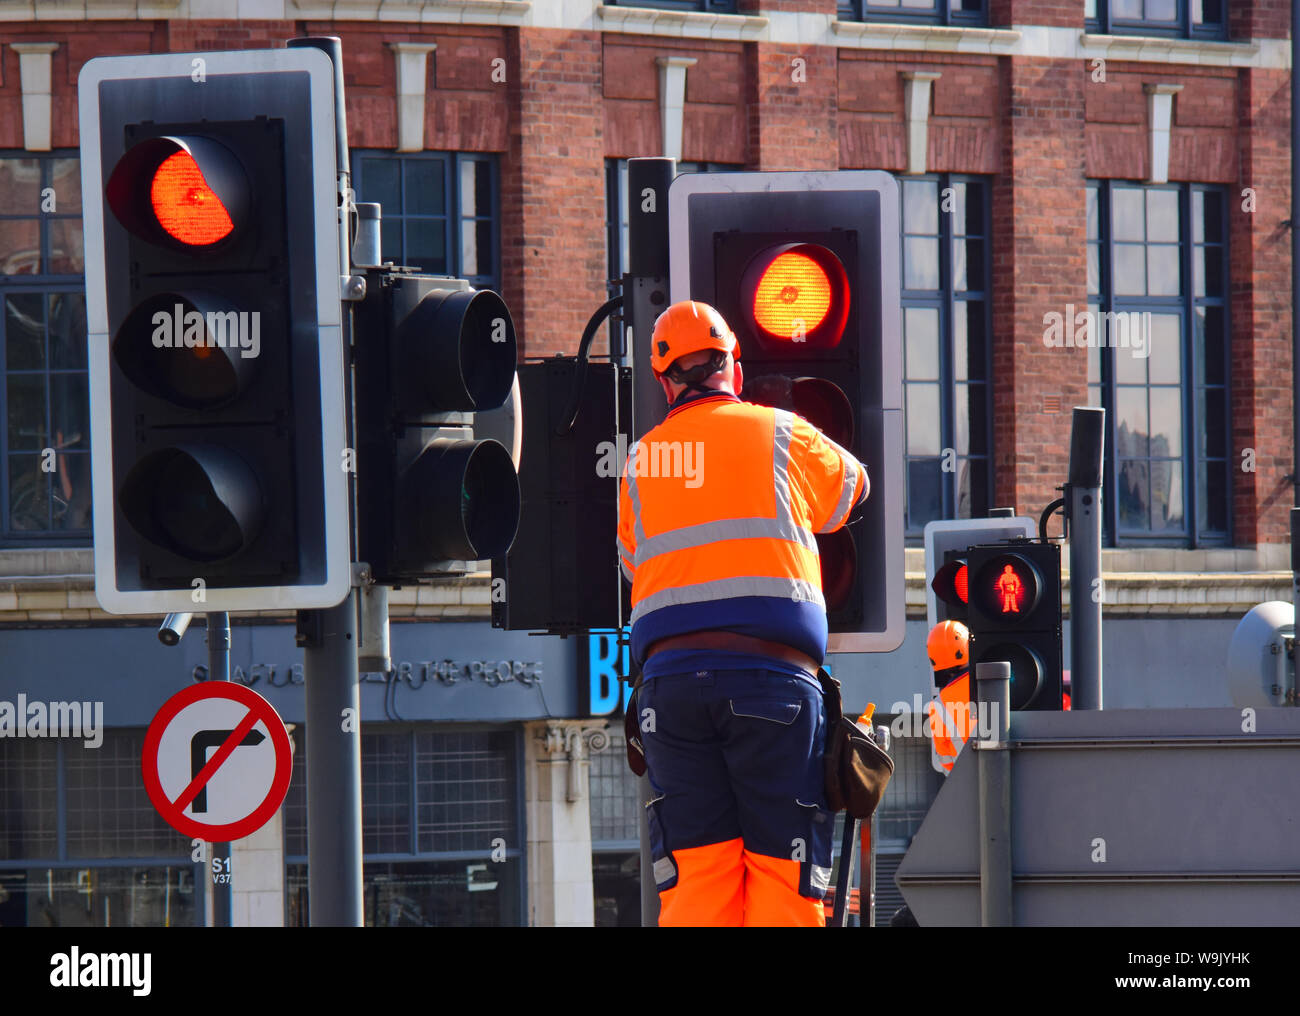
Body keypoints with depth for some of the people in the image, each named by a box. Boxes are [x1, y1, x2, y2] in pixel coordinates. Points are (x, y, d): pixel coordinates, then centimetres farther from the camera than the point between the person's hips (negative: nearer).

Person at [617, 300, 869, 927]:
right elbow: (850, 489, 29)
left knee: (694, 879, 1)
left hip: (670, 675, 3)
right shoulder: (779, 434, 9)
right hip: (770, 671, -3)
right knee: (783, 873, -3)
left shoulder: (640, 462, 16)